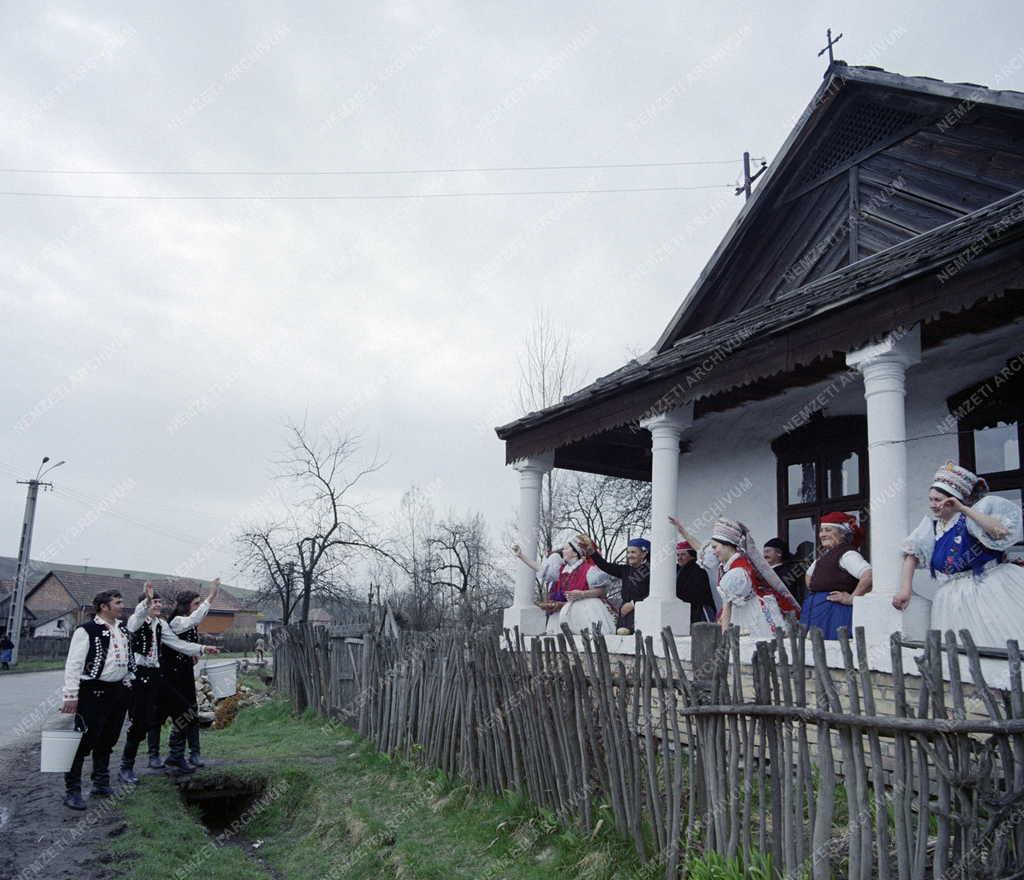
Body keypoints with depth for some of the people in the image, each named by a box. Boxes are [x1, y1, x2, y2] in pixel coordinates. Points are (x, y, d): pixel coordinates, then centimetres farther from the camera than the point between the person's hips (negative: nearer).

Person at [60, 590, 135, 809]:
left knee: (107, 740, 16)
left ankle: (101, 784, 28)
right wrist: (71, 696, -17)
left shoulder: (123, 628, 11)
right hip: (93, 692, -7)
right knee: (84, 740, -4)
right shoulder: (86, 631, -13)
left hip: (118, 690, 7)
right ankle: (72, 790, 7)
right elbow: (74, 664, -14)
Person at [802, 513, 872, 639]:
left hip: (834, 613, -9)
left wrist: (851, 599, -19)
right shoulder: (825, 555, 19)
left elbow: (869, 576, -27)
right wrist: (814, 593, 21)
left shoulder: (847, 554, -10)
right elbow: (809, 575, 37)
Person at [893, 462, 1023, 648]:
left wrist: (963, 509, -20)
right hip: (955, 600, 3)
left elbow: (1001, 532, -20)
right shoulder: (931, 525, 10)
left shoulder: (972, 517, -2)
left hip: (993, 589, -3)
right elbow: (911, 554, 7)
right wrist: (905, 590, -4)